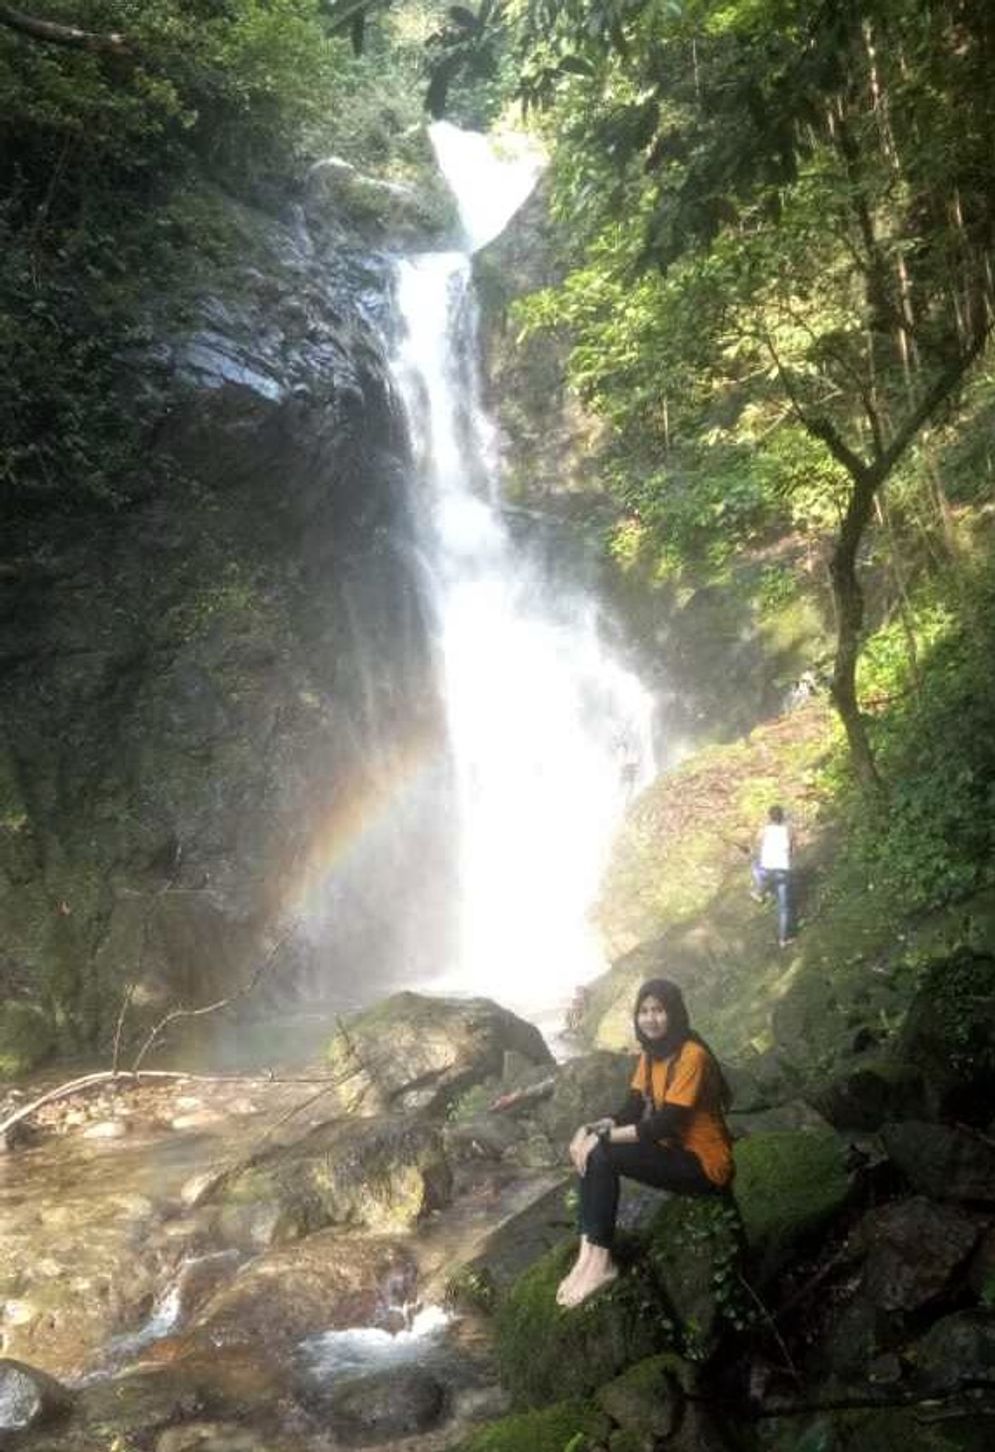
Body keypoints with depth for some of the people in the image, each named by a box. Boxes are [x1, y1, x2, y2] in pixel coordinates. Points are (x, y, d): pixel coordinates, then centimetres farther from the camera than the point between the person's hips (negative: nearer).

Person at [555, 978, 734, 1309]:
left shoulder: (691, 1056, -21)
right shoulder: (651, 1053, 6)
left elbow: (663, 1125, -25)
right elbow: (631, 1111, 4)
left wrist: (602, 1138, -23)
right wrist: (590, 1129, -14)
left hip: (704, 1165, -8)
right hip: (673, 1150, 9)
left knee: (603, 1154, -23)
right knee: (590, 1147, -10)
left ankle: (599, 1260, -16)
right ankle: (590, 1252, -17)